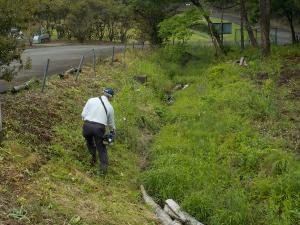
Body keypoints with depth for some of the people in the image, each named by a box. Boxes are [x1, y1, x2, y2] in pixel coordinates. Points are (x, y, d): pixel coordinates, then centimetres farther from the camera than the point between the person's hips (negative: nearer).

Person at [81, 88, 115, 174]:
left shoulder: (91, 100, 4)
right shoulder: (110, 107, 8)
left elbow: (83, 114, 3)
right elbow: (111, 123, 19)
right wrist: (113, 130, 39)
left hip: (87, 126, 0)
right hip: (99, 128, 0)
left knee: (89, 141, 30)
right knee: (101, 147, 13)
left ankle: (93, 157, 24)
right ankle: (104, 166, 7)